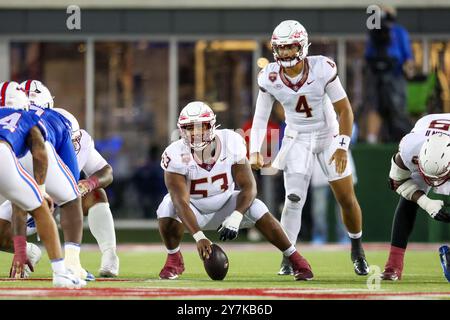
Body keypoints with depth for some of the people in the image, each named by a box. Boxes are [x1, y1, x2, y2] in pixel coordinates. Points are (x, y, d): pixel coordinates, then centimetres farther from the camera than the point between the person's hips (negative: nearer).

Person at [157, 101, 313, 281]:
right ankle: (174, 259, -4)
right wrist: (199, 237, -48)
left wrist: (235, 218, -38)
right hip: (194, 211, -1)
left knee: (257, 210, -24)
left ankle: (295, 260, -5)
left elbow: (248, 187, -21)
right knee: (168, 210, -32)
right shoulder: (176, 155, -28)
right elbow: (181, 202, -35)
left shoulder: (231, 143, -23)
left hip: (225, 204, 1)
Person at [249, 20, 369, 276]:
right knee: (294, 197, -14)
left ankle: (358, 250, 26)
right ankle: (288, 258, -4)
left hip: (329, 135, -1)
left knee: (347, 199, 3)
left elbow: (345, 110, -14)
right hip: (297, 139, 1)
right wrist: (255, 151, -13)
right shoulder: (270, 77, -15)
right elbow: (261, 117, -2)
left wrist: (342, 146, -21)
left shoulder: (322, 69, -22)